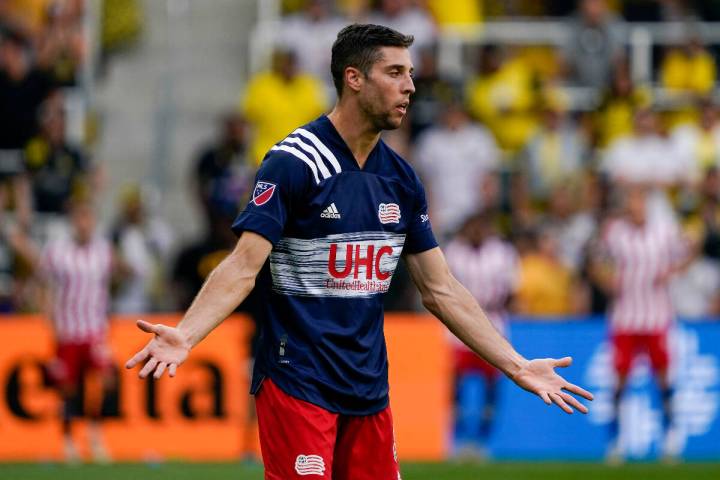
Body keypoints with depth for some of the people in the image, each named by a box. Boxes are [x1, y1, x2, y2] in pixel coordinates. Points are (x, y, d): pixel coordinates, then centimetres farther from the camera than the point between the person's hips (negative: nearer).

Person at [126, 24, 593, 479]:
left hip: (369, 390, 7)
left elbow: (441, 289, 16)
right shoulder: (292, 163, -10)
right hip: (297, 388, -7)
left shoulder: (401, 179, 10)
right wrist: (185, 335, -32)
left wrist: (517, 367, 14)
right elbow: (244, 266, -17)